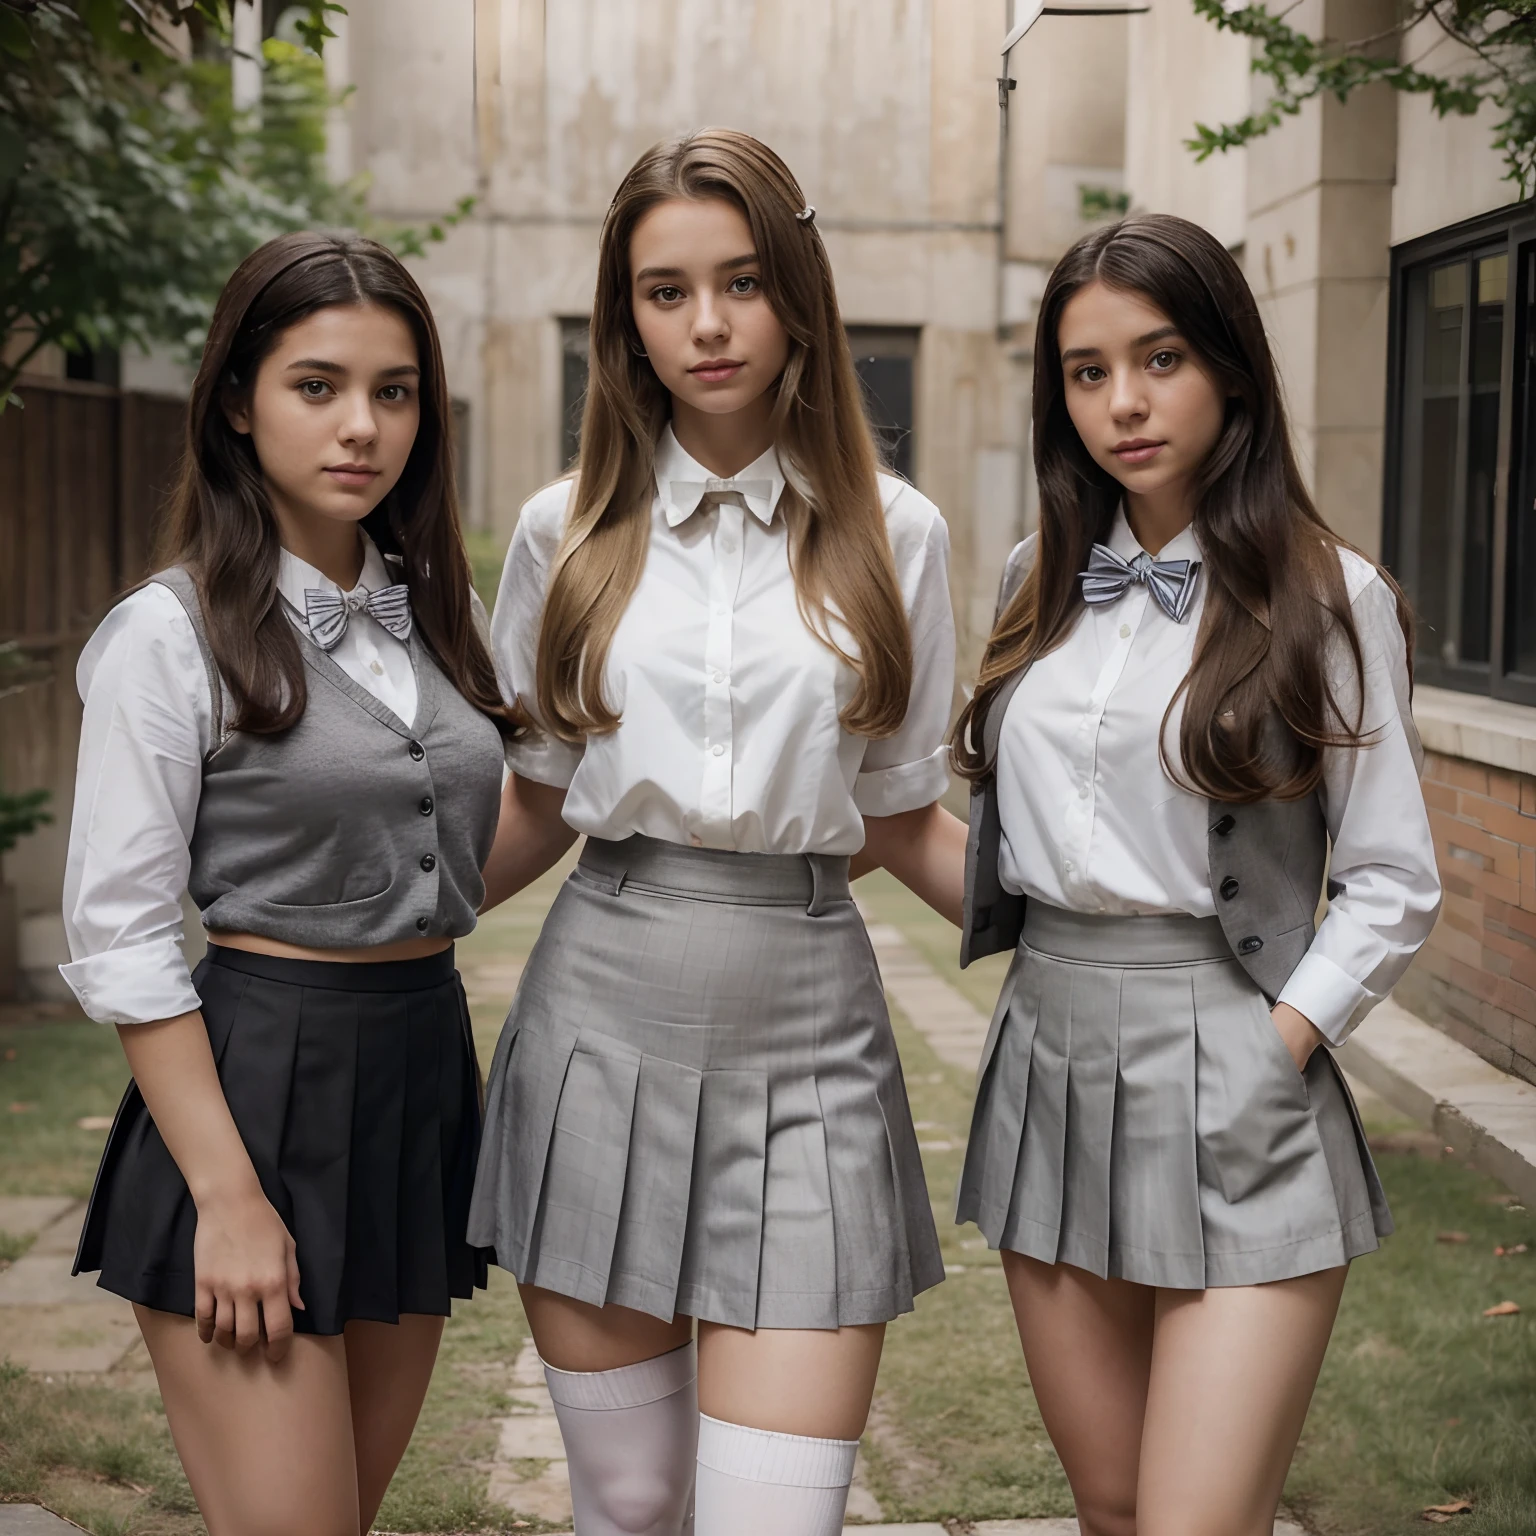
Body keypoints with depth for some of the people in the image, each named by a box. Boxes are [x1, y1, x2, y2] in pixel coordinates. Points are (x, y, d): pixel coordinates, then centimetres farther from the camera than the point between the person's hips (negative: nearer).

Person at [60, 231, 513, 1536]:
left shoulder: (431, 611, 10)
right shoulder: (171, 633, -9)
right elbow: (119, 938, -12)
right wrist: (230, 1198, -16)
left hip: (426, 1072, 6)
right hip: (262, 1080, -6)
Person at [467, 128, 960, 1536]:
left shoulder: (894, 534, 4)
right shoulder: (567, 532, 6)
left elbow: (904, 816, 9)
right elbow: (536, 808, 14)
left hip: (808, 1034, -1)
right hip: (605, 1012, 1)